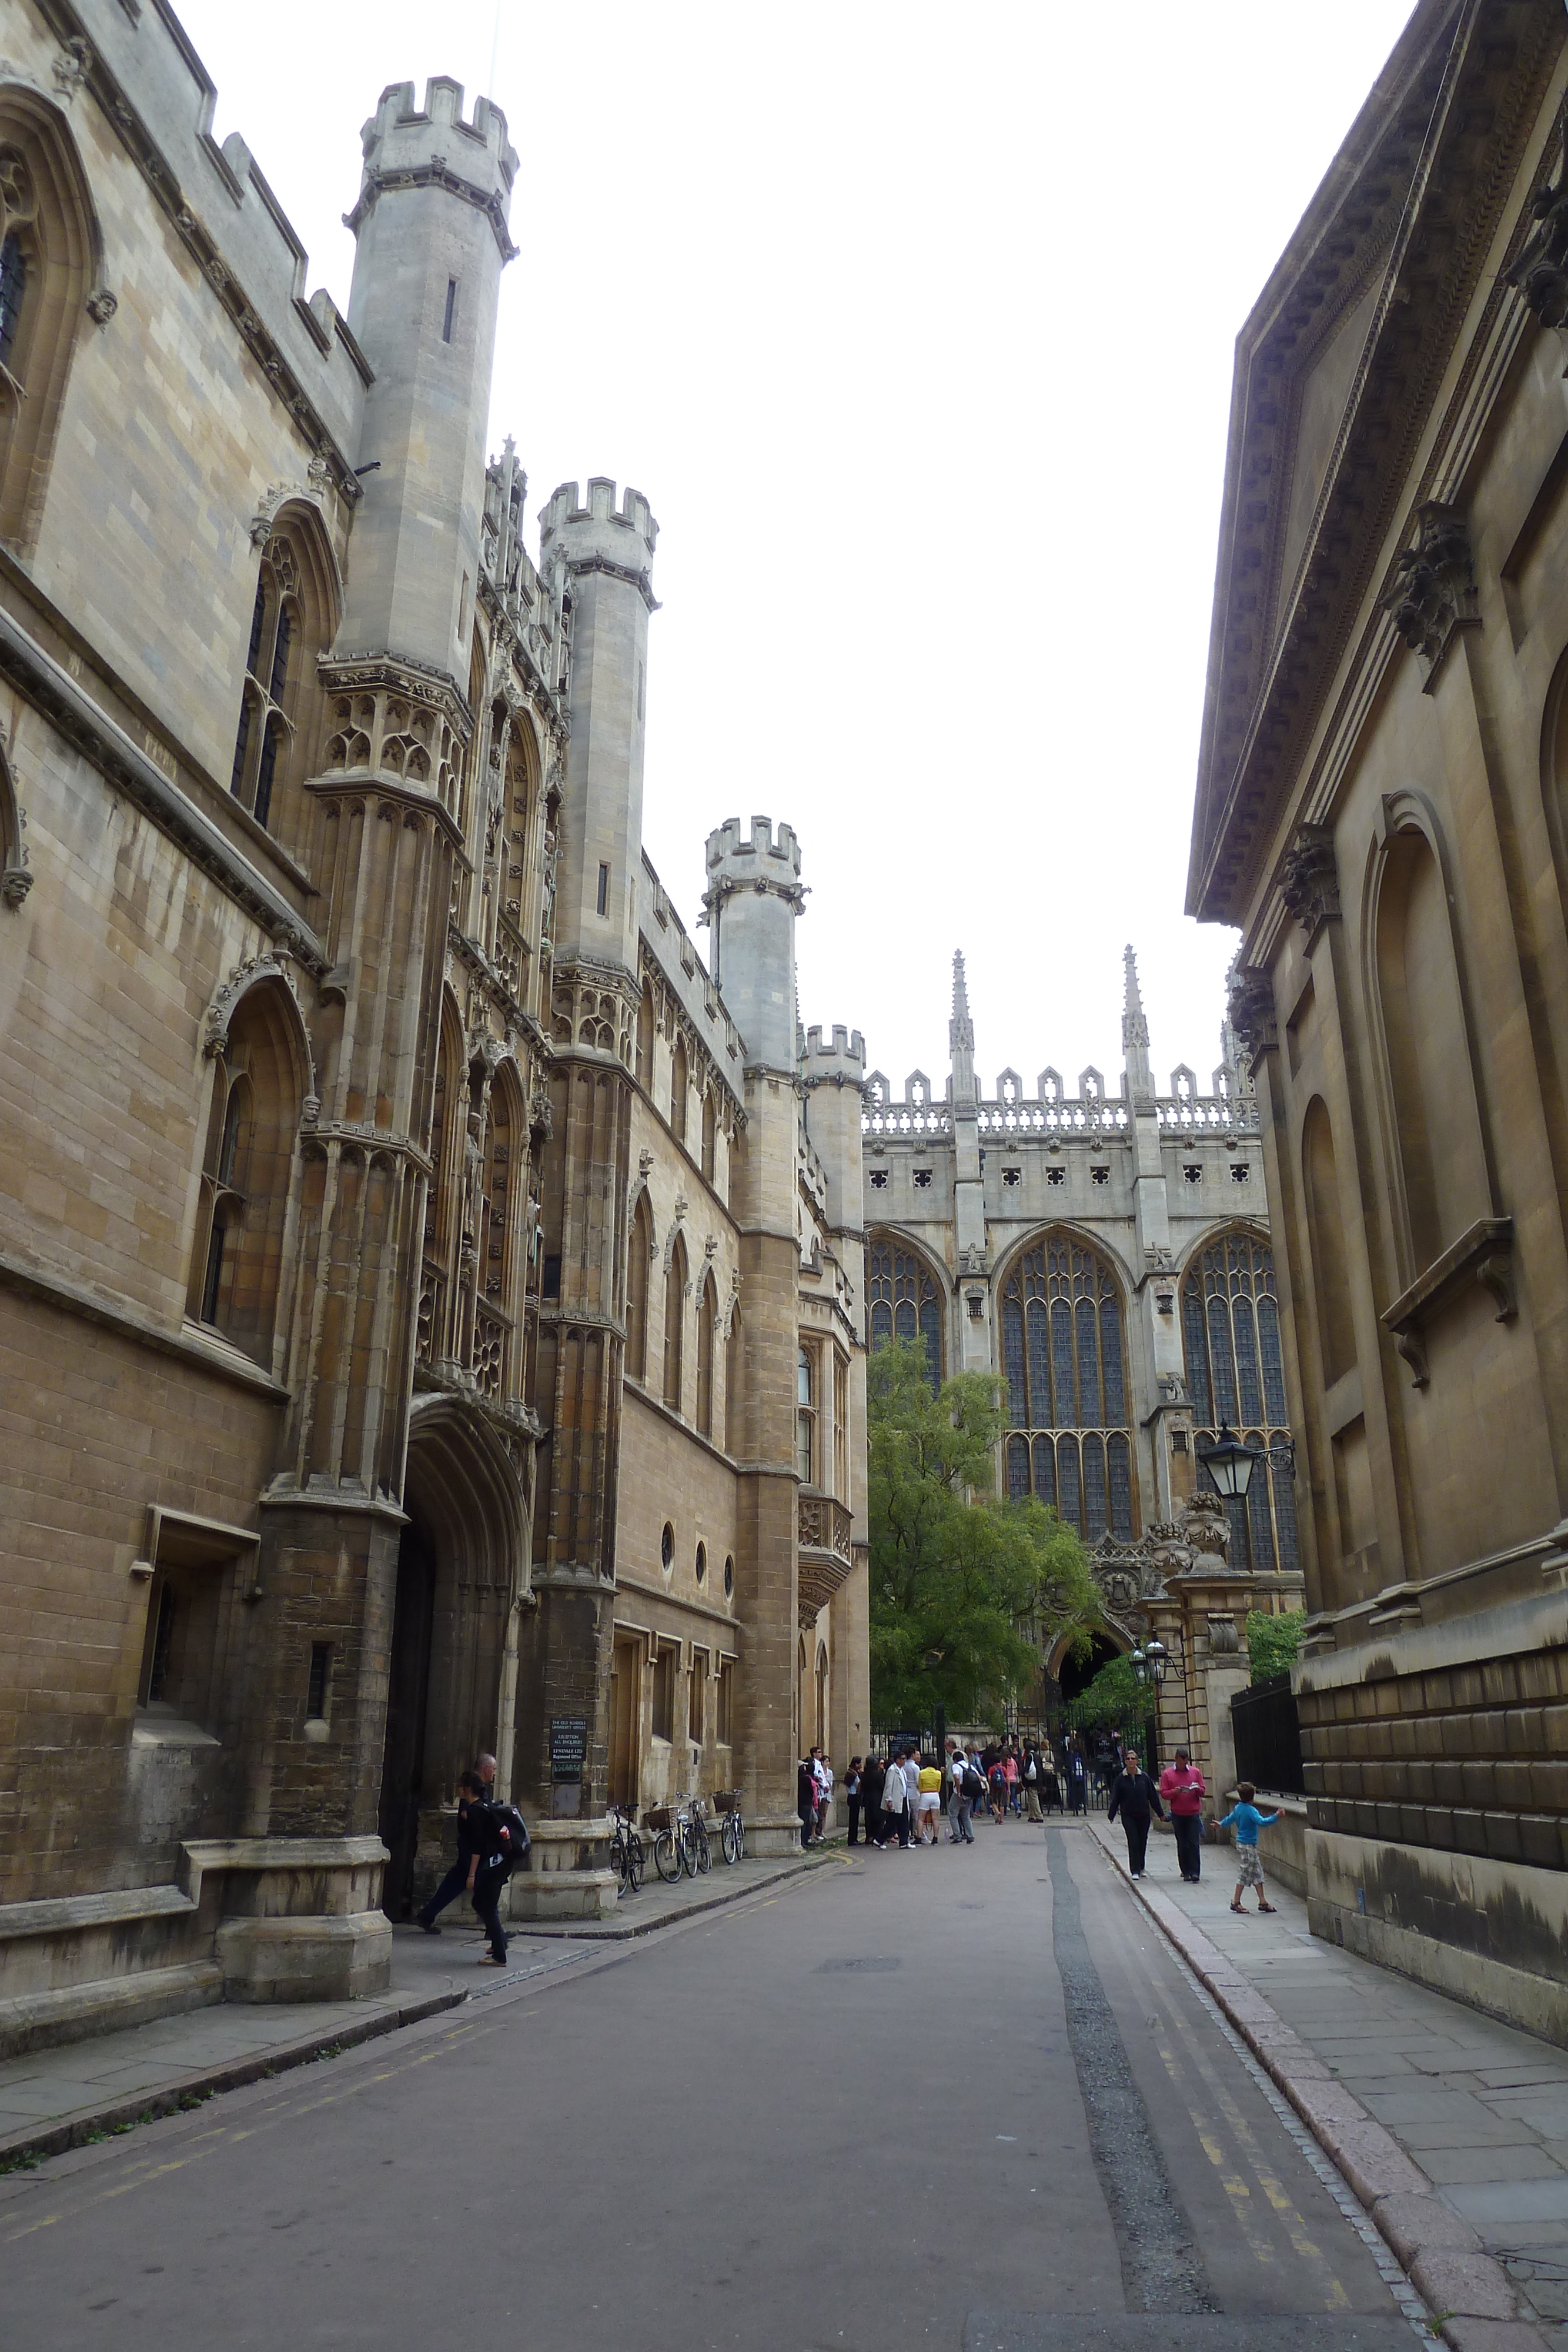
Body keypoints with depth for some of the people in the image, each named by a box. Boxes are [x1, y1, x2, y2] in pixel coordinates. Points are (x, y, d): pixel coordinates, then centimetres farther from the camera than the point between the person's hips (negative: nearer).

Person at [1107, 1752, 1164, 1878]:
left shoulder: (1144, 1777, 0)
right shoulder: (1121, 1779, -2)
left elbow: (1153, 1796, 6)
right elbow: (1115, 1798, 2)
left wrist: (1161, 1813, 8)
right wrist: (1111, 1814, 1)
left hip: (1144, 1815, 2)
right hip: (1128, 1816, -2)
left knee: (1142, 1842, 9)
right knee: (1133, 1843, -8)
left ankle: (1141, 1868, 27)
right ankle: (1135, 1871, -5)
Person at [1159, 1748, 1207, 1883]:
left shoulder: (1195, 1772, 8)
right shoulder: (1167, 1774, 4)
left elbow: (1203, 1792, 10)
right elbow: (1164, 1794, 1)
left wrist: (1197, 1789, -12)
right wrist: (1174, 1792, -18)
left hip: (1194, 1814, 0)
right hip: (1178, 1815, 0)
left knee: (1194, 1844, -7)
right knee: (1182, 1845, 5)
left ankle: (1195, 1872, -5)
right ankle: (1186, 1872, 14)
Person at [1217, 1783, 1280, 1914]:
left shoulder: (1237, 1808, 6)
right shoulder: (1251, 1810, -20)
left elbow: (1229, 1820, 23)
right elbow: (1262, 1822, -34)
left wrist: (1221, 1825, 43)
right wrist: (1276, 1817, -37)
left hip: (1241, 1843, 9)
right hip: (1248, 1845, -9)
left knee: (1257, 1873, 13)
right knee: (1244, 1874, 0)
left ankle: (1262, 1901, 15)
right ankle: (1236, 1902, 7)